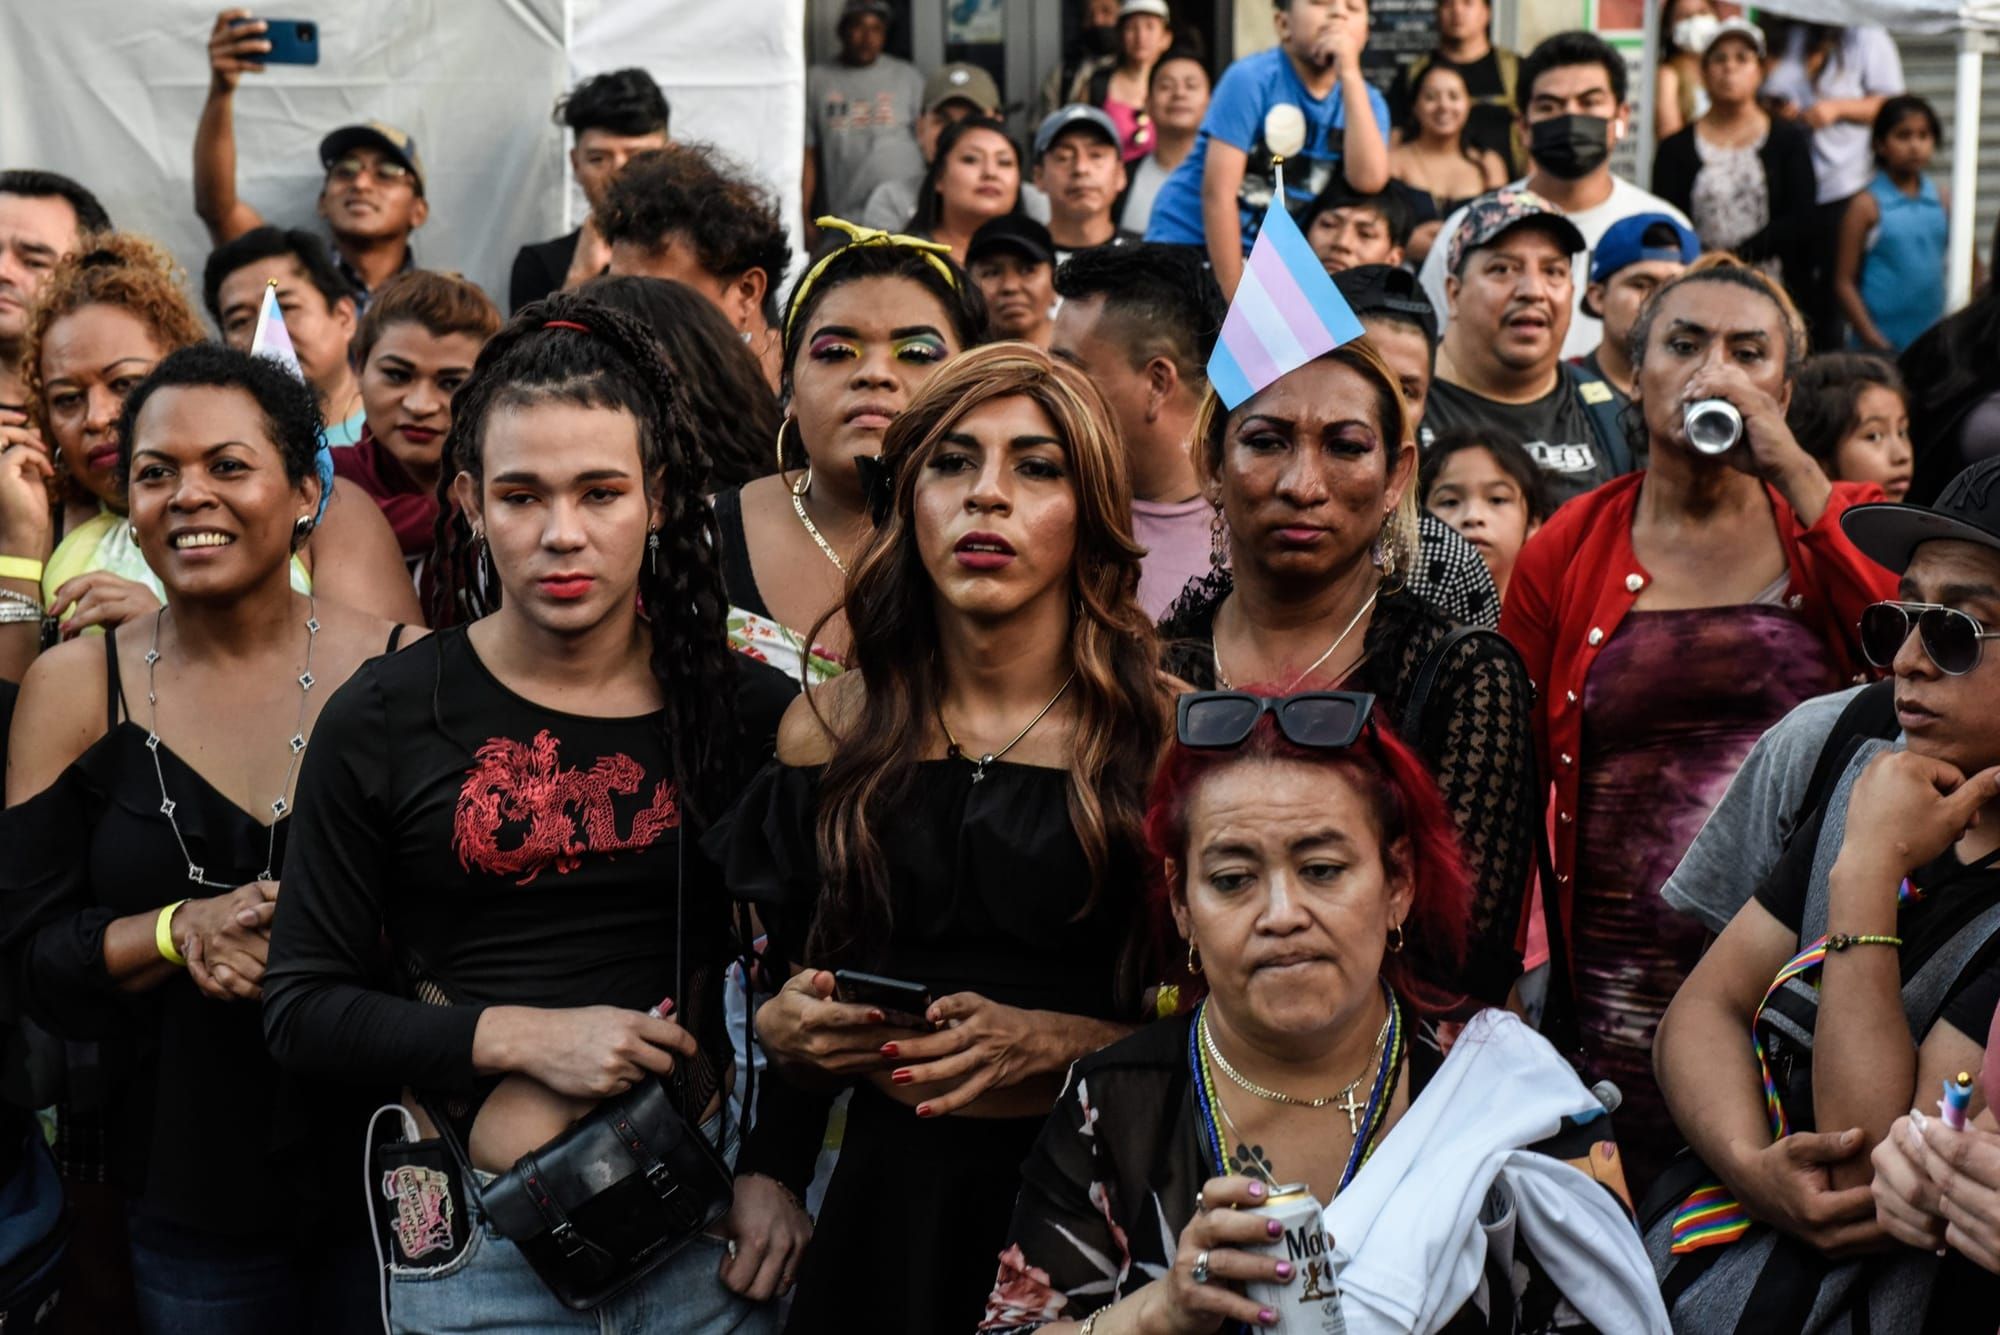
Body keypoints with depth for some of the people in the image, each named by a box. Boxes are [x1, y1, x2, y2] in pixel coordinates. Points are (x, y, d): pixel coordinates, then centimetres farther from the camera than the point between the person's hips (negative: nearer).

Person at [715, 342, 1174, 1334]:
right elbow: (758, 980, 13)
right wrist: (780, 1025, -8)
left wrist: (1053, 1043, -18)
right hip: (884, 1189, 3)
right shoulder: (830, 730, 4)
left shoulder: (1172, 732, -6)